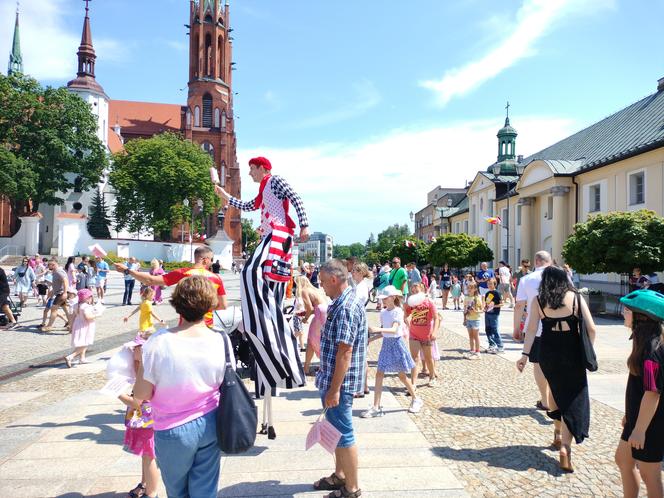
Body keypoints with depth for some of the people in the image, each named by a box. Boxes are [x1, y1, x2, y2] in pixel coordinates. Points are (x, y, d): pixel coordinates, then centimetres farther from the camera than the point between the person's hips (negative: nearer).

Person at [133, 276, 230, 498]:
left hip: (173, 431, -1)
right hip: (210, 424, 2)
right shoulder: (221, 341, -13)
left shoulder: (158, 342, -20)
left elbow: (141, 394, -11)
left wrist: (141, 360, 3)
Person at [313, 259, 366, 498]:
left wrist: (334, 389, -24)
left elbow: (345, 351, -27)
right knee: (336, 430, 22)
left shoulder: (346, 308, -24)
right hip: (331, 378, 10)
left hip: (338, 381, -10)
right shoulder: (342, 302, 9)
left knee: (343, 434, 3)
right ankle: (339, 476, 38)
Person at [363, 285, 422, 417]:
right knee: (379, 374, 0)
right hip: (386, 343, 6)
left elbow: (394, 330, -28)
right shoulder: (383, 313, 6)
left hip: (396, 343, -6)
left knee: (402, 376, 6)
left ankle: (416, 400, 29)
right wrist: (371, 338, 3)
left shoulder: (398, 311, -14)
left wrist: (378, 329, -41)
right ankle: (376, 407, 3)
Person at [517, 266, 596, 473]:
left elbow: (531, 329, -8)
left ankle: (558, 433, 37)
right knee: (573, 399, 3)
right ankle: (565, 446, -10)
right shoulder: (576, 298, -2)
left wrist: (525, 354, -7)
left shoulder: (538, 301, -1)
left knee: (556, 390, 25)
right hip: (572, 354, -2)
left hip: (548, 354, 2)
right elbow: (591, 328, -5)